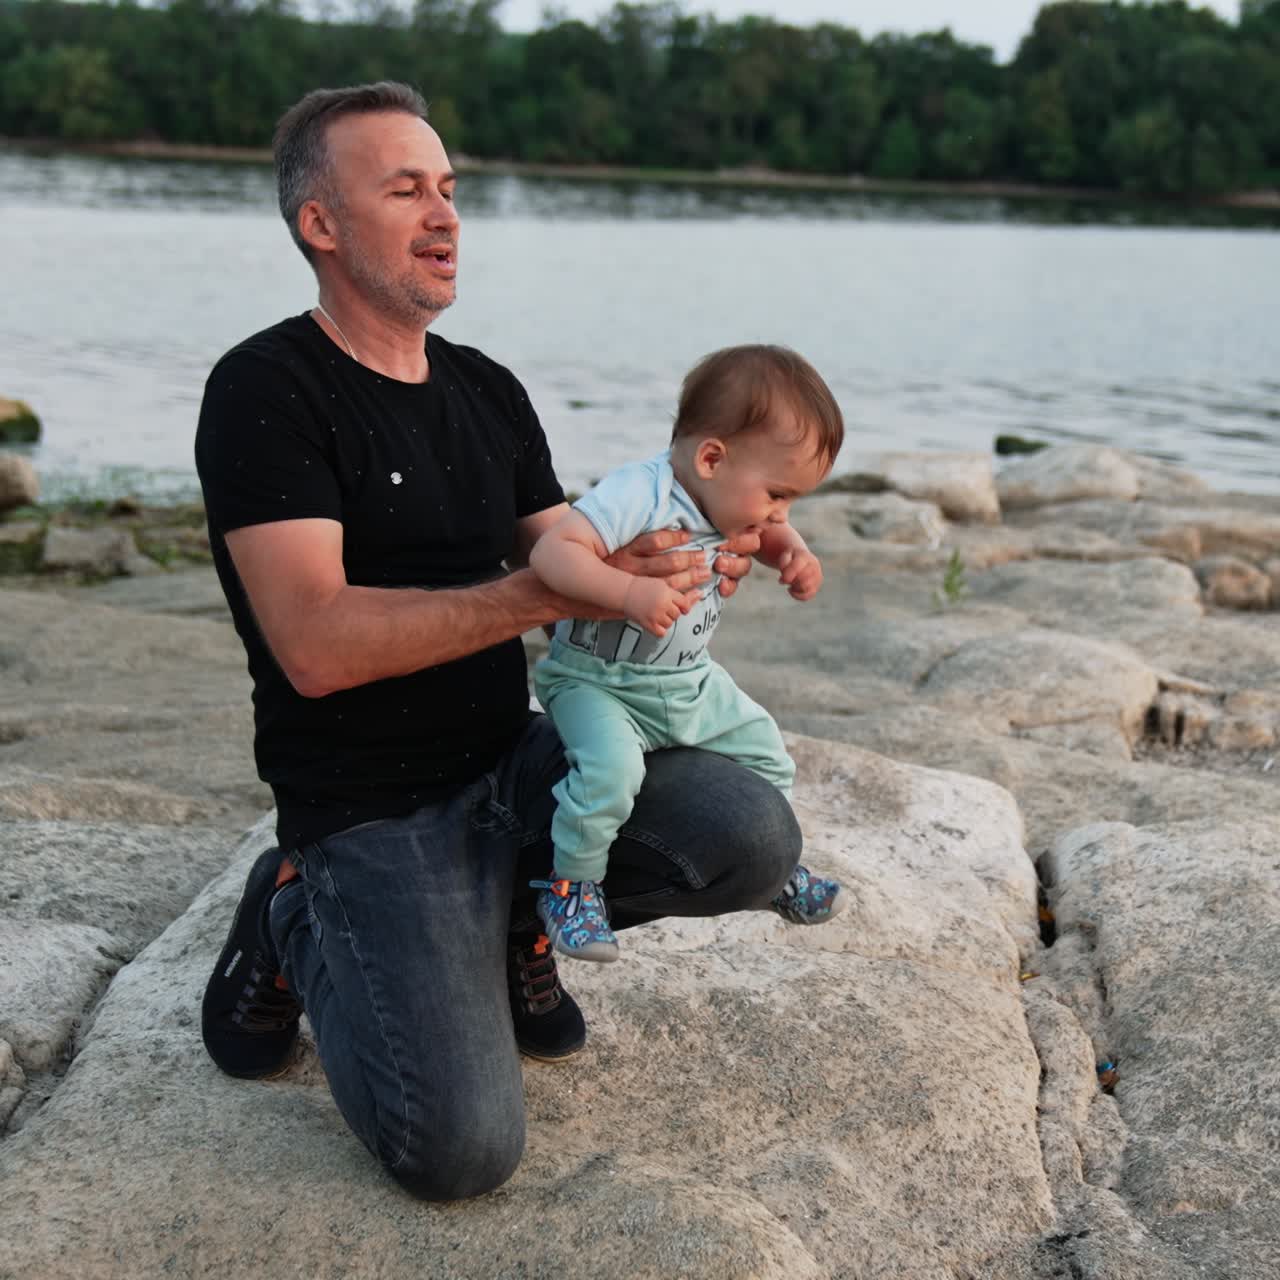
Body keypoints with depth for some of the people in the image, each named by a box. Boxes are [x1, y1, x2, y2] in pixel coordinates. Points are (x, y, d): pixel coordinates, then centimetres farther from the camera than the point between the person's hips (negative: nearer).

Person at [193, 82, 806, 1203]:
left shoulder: (490, 391, 10)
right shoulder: (265, 392, -13)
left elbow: (573, 574, 11)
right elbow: (316, 645, -24)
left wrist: (695, 568, -11)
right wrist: (550, 592, -30)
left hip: (516, 763, 6)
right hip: (372, 815, -6)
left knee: (754, 838, -19)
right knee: (461, 1149, -20)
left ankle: (516, 918, 9)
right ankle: (298, 927, 9)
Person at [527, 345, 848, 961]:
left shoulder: (732, 497, -3)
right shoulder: (638, 495, -29)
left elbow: (768, 534, 19)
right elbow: (551, 552, -36)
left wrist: (795, 554, -4)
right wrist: (632, 591, -47)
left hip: (691, 681, 8)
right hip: (597, 680, -8)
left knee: (764, 748, 13)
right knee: (611, 769, -33)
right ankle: (571, 884, -7)